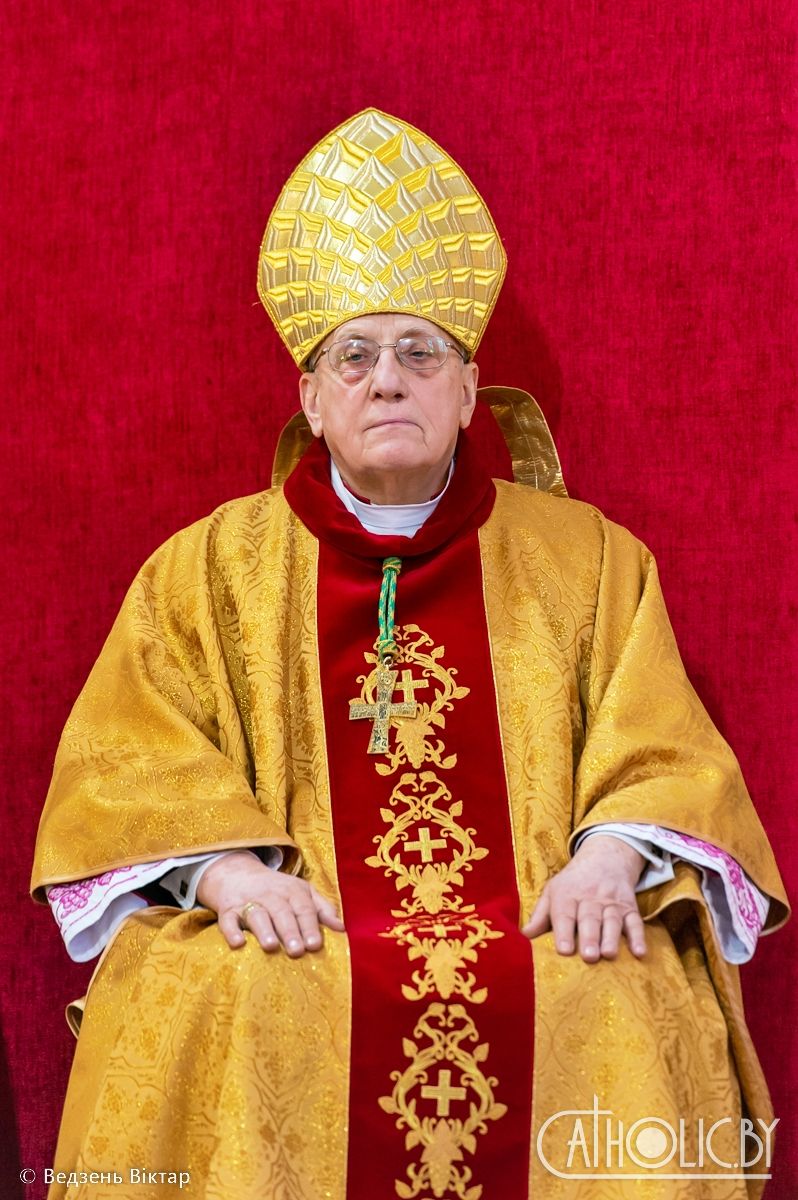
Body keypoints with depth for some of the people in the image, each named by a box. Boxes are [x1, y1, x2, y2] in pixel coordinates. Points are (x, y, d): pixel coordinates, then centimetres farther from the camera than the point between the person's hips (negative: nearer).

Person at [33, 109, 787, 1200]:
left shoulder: (583, 557, 14)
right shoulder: (211, 564, 13)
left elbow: (662, 751, 9)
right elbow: (124, 758, 7)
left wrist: (610, 857, -12)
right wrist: (226, 869, -12)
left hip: (538, 936, 1)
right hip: (294, 935, 0)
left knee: (630, 1011, -29)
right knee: (224, 1009, -31)